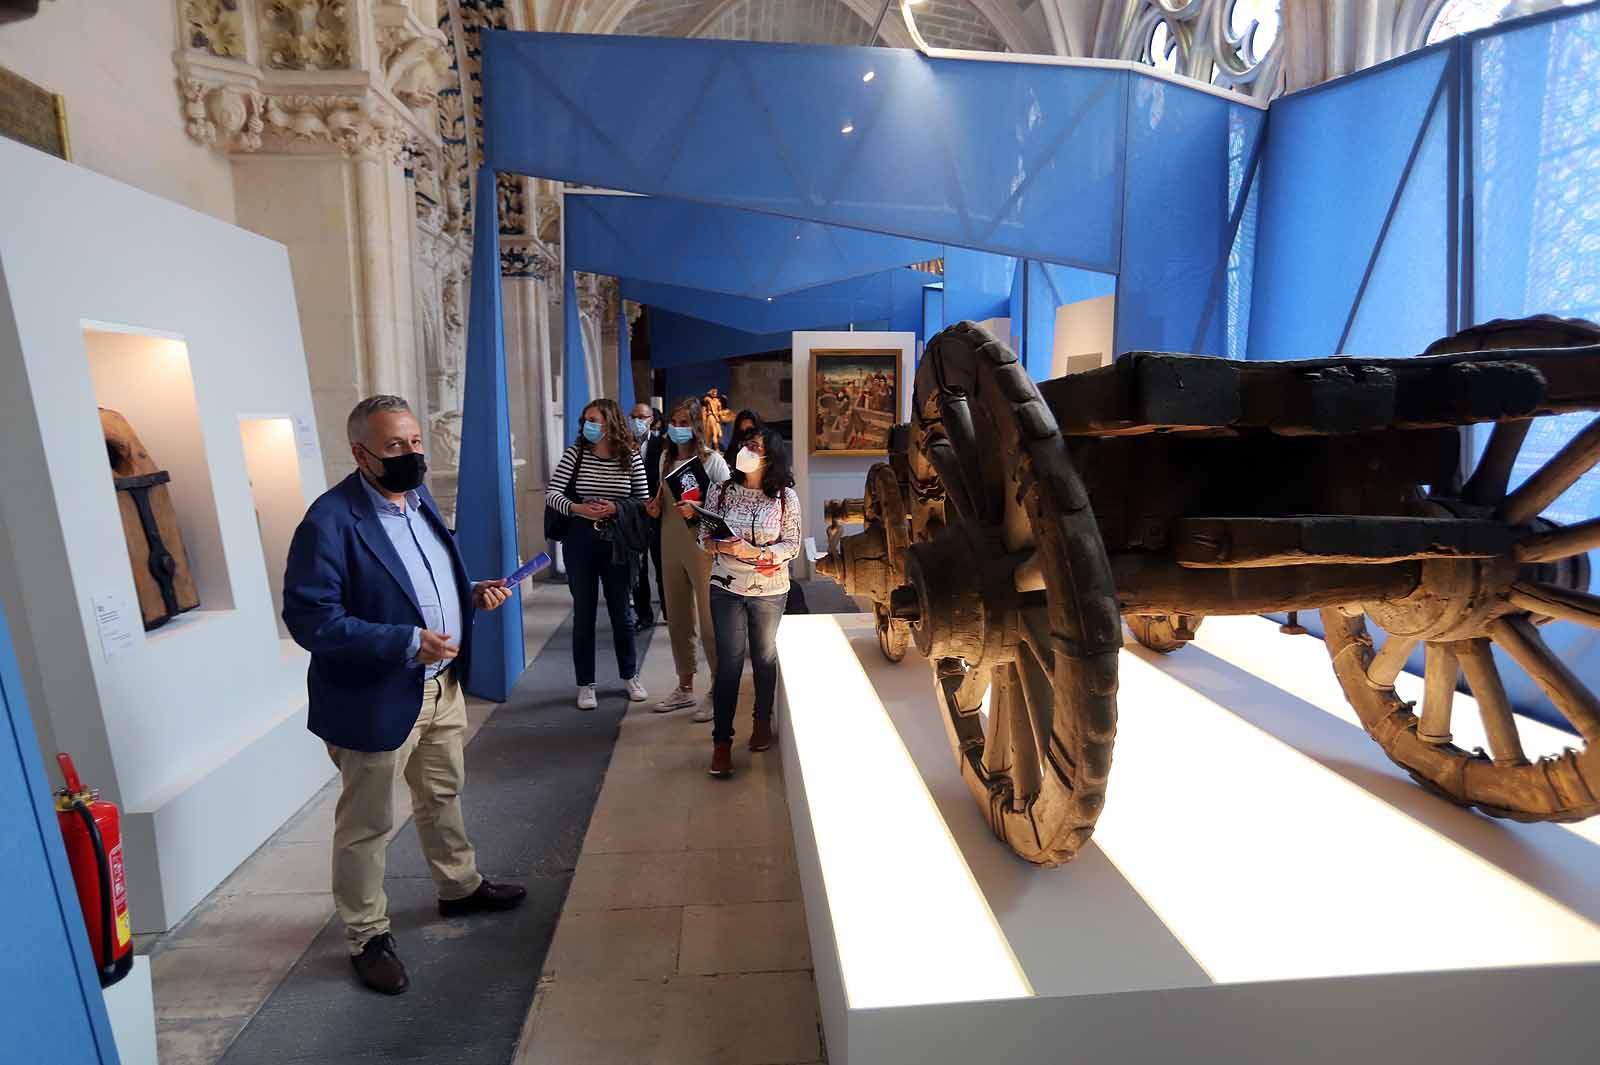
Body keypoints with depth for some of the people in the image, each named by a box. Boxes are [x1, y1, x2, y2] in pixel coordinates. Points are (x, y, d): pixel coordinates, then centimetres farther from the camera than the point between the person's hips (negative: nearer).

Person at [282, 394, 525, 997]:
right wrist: (406, 643, -30)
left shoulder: (419, 497, 4)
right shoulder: (331, 520, -22)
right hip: (375, 698, -8)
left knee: (443, 796, 25)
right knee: (367, 825, 12)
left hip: (441, 685, 8)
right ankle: (367, 937, 33)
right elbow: (309, 618, -24)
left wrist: (472, 592, -4)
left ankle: (459, 887, 47)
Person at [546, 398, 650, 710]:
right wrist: (577, 508, -28)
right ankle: (585, 684, 19)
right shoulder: (575, 454, -4)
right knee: (584, 612, 7)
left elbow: (644, 502, 0)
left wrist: (616, 508, -18)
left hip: (617, 542, 1)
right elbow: (551, 494, -10)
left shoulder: (631, 457, -3)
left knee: (622, 611, 11)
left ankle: (630, 676, 28)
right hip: (580, 542, 0)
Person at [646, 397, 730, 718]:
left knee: (709, 621, -1)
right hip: (671, 546, 7)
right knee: (677, 619, 14)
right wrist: (656, 507, 2)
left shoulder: (712, 460, -9)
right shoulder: (666, 458, 10)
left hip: (703, 547, -7)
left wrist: (697, 510, -25)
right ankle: (685, 687, 29)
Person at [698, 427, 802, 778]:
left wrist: (755, 553, -22)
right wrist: (720, 546, -21)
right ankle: (721, 741, 9)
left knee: (764, 657, 17)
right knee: (729, 663, -1)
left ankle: (763, 721, 39)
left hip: (769, 590, 0)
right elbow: (704, 535, 1)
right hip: (727, 589, 0)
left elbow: (792, 545, -8)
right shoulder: (722, 491, -3)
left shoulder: (786, 497, -8)